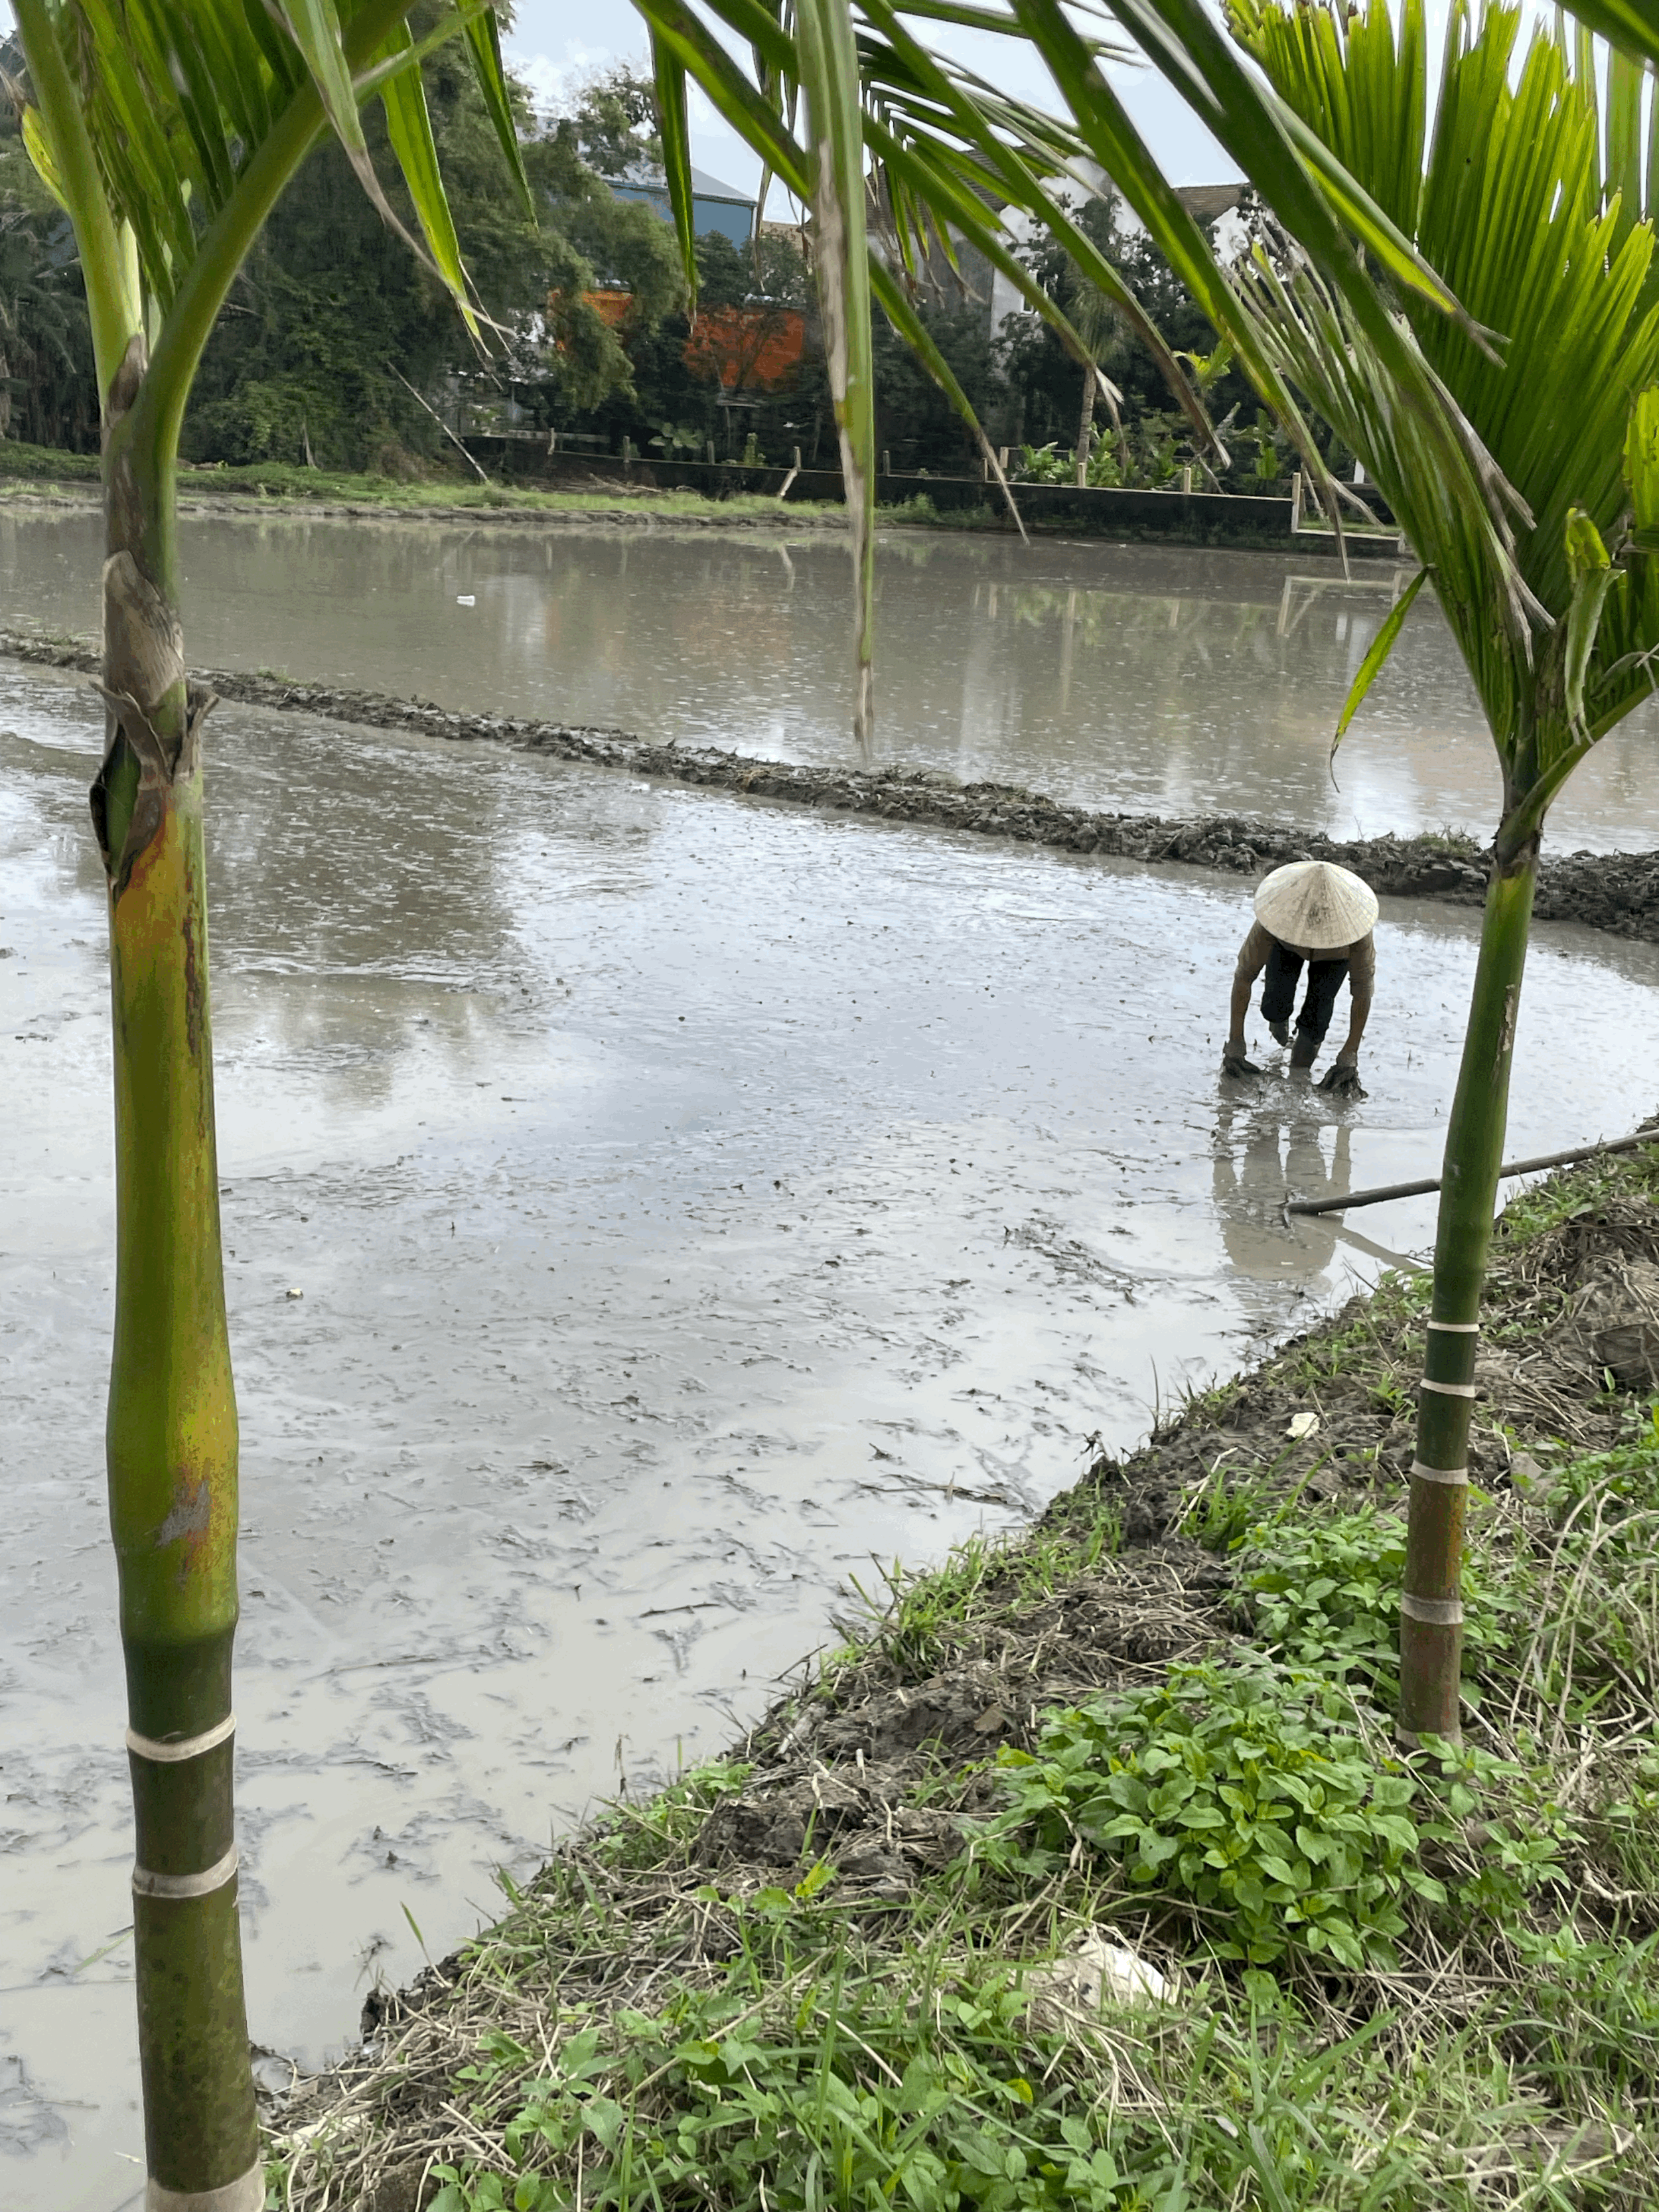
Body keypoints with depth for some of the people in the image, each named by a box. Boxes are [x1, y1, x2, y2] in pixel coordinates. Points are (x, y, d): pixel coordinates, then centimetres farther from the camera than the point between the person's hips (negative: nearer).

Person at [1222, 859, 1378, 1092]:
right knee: (1276, 1007, -18)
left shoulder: (1354, 927, -42)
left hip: (1335, 951, -1)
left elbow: (1363, 990, -30)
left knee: (1316, 1019, -20)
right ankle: (1279, 1017, 21)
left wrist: (1349, 1057, -29)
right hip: (1286, 944, 1)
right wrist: (1235, 1043, -29)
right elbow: (1244, 976, -31)